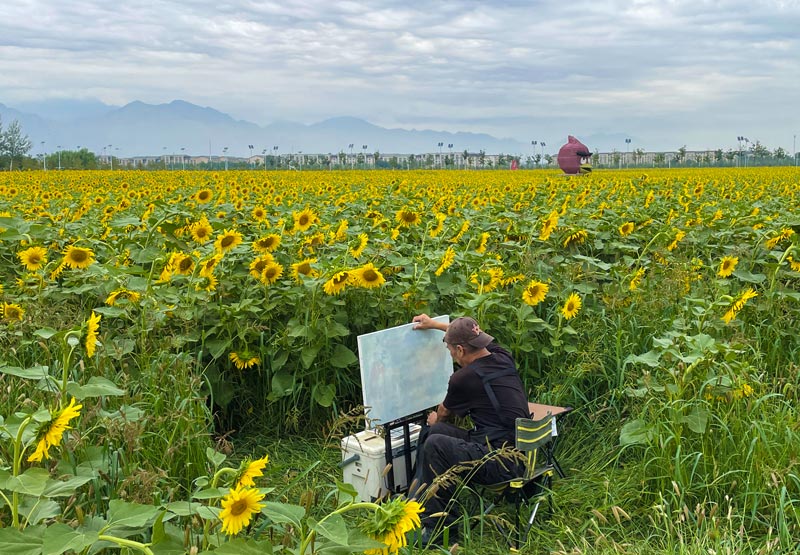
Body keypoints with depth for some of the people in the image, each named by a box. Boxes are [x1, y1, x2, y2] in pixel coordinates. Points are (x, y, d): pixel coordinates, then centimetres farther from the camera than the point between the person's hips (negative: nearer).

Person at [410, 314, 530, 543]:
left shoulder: (464, 378, -16)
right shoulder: (503, 358, 5)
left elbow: (444, 413, 8)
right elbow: (472, 335, 29)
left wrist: (435, 420, 32)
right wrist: (435, 324, 39)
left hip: (504, 464, -10)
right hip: (520, 452, 10)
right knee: (436, 431, 13)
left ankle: (442, 529, -5)